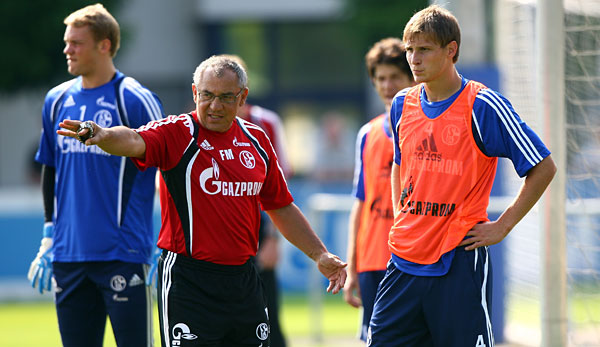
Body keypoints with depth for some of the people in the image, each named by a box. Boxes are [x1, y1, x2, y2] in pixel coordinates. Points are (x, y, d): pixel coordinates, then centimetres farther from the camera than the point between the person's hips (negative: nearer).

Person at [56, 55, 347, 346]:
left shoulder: (256, 139, 10)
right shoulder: (178, 133, -6)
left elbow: (281, 207, 21)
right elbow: (134, 141, -28)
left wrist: (320, 255, 19)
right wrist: (101, 135, -50)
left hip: (244, 278, 5)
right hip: (189, 284, -5)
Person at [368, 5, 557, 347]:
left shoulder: (483, 106, -9)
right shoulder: (403, 105, 9)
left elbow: (543, 168, -6)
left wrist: (503, 226, -7)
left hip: (460, 264, -5)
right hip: (405, 261, 6)